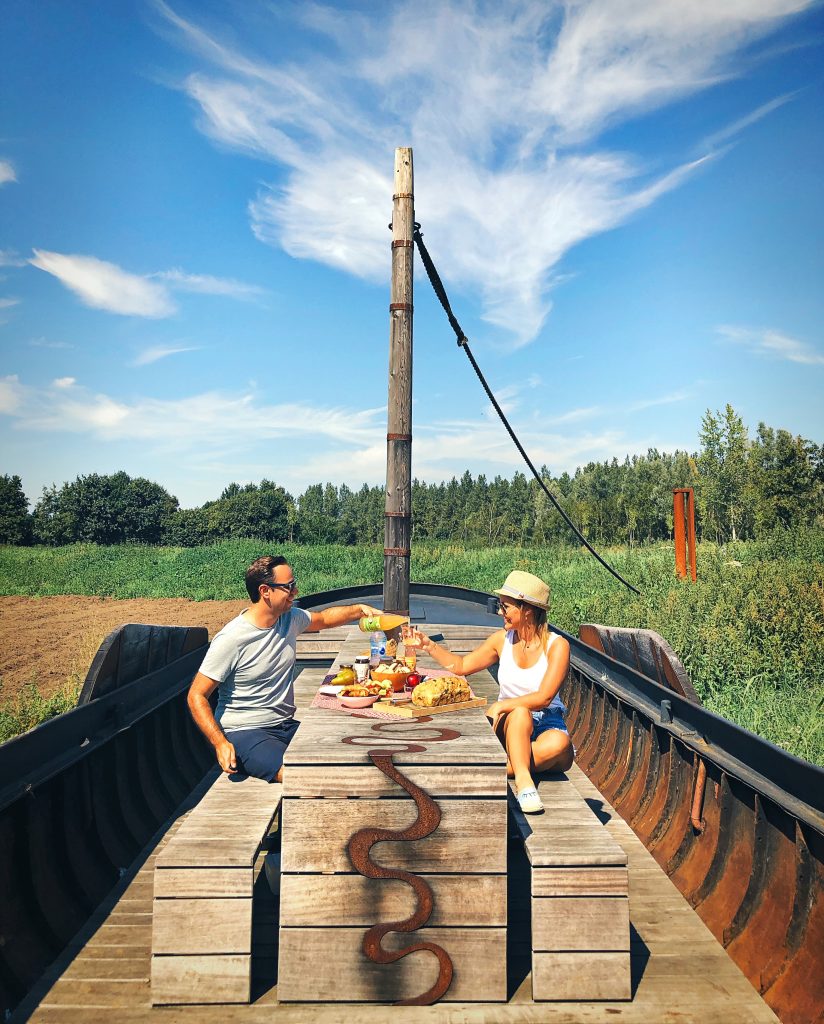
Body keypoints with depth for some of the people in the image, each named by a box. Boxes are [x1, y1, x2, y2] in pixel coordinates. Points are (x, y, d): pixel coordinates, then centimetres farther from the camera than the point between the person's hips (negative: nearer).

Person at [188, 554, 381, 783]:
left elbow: (323, 618, 24)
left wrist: (359, 609, 9)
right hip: (243, 732, -7)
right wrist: (220, 744, -23)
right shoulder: (231, 639, -17)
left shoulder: (290, 618, 2)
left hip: (285, 726, 7)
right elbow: (197, 696, -13)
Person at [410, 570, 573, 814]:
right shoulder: (502, 640, 2)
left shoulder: (557, 645, -10)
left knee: (558, 745, -37)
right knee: (519, 713, -35)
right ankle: (523, 779, -39)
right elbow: (461, 666, 11)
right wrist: (429, 645, 0)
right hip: (509, 725, 2)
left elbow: (544, 697, -21)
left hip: (546, 725, -1)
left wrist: (501, 705, -30)